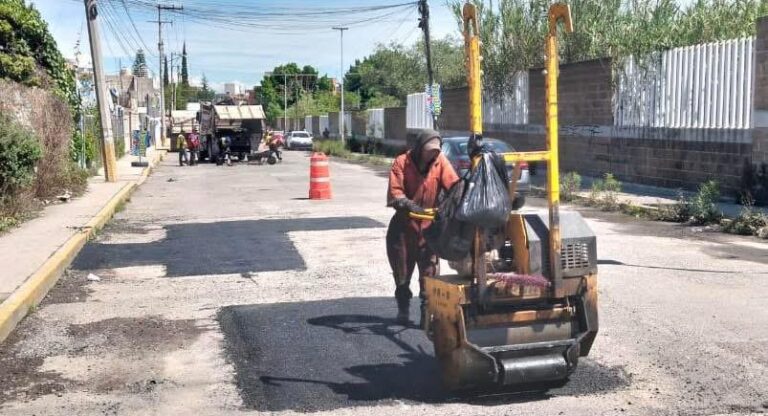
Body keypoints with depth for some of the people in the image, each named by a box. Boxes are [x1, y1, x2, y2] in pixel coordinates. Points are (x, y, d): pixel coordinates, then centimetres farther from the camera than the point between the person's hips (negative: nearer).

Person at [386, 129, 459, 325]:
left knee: (429, 272, -3)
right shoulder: (402, 162, -10)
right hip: (404, 226, 0)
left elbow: (454, 184, -14)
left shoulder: (440, 161, -4)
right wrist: (408, 205, -35)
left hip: (429, 226, 0)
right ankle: (403, 309, 29)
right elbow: (394, 192, -17)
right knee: (402, 272, 12)